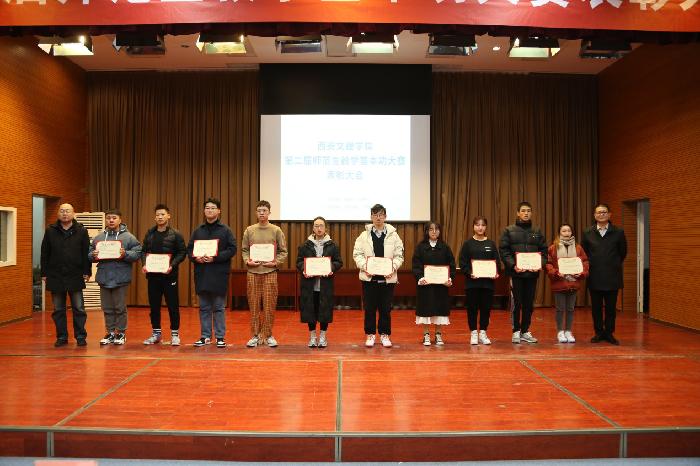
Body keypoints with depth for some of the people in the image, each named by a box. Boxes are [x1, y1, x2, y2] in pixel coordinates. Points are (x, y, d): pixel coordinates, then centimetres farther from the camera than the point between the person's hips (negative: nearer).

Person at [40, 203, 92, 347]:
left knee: (79, 309, 3)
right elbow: (44, 253, 7)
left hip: (75, 276, -2)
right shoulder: (50, 231, 6)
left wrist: (87, 271, -6)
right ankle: (61, 337, 18)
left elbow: (86, 252, 0)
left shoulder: (81, 231, 1)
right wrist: (44, 273, 2)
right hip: (55, 276, 2)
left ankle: (80, 336, 11)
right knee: (58, 309, 9)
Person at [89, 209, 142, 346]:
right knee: (107, 308, 11)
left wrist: (125, 254, -22)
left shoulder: (128, 237, -1)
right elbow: (89, 254, 13)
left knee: (120, 308, 3)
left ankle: (121, 333, 16)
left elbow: (137, 253, -6)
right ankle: (110, 332, 22)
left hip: (121, 278, -4)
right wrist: (93, 256, -8)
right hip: (103, 278, 4)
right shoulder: (98, 238, 11)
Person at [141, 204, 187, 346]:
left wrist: (172, 265, -18)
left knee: (173, 305, 1)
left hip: (169, 274, -4)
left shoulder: (175, 234, -2)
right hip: (152, 275, 4)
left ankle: (175, 333, 11)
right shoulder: (150, 233, 10)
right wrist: (144, 264, -5)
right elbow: (144, 251, 12)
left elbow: (182, 252, -6)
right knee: (154, 305, 10)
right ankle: (156, 332, 23)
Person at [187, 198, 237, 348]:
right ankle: (205, 336, 19)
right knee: (204, 307, 10)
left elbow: (232, 249, -7)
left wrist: (215, 257, -17)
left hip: (219, 274, -3)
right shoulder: (198, 231, 12)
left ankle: (220, 337, 11)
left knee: (219, 307, 3)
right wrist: (196, 258, -8)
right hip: (201, 274, 4)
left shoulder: (225, 230, 1)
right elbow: (189, 249, 13)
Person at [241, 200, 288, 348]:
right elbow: (244, 250, 11)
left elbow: (283, 251, 4)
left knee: (269, 306, 2)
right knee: (254, 305, 5)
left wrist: (276, 262, -11)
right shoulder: (249, 230, 7)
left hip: (270, 272, -1)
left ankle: (268, 335, 14)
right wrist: (247, 261, -7)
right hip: (253, 272, 1)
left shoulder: (276, 230, 3)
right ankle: (255, 335, 15)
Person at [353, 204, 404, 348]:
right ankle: (370, 334, 19)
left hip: (387, 278, 0)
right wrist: (364, 266, -14)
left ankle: (385, 335, 20)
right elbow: (357, 254, 1)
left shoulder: (393, 235, 3)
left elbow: (399, 255, 3)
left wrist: (393, 267, -13)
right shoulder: (364, 235, 2)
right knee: (369, 308, 6)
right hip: (369, 277, 0)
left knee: (386, 308, 7)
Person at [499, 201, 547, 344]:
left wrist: (541, 264, -8)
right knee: (517, 303, 0)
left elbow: (544, 250, 10)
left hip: (533, 272, 3)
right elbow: (503, 250, -4)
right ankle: (516, 331, 11)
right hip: (516, 272, -3)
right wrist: (513, 265, -16)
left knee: (529, 304, 8)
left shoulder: (537, 232, 13)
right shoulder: (509, 230, 2)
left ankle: (525, 331, 19)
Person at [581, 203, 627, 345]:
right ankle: (598, 332, 18)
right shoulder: (587, 233, 3)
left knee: (611, 307, 6)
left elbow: (623, 252, 9)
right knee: (596, 307, 7)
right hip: (594, 277, 1)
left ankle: (609, 333, 17)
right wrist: (589, 266, 7)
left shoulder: (618, 232, 1)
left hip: (612, 276, -1)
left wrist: (615, 265, 11)